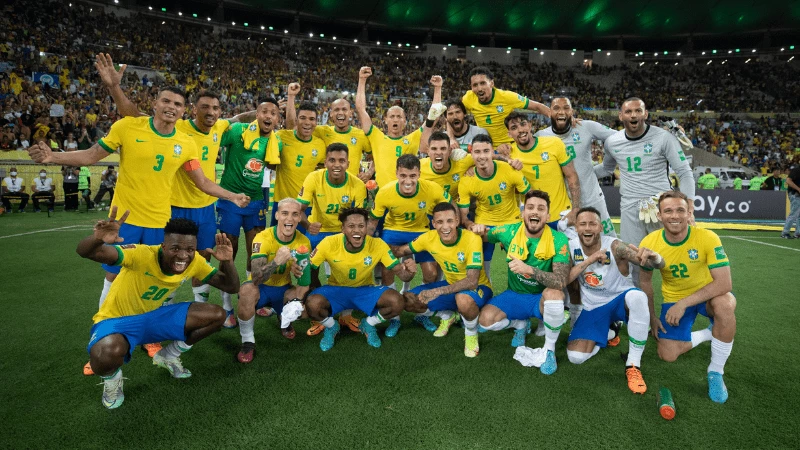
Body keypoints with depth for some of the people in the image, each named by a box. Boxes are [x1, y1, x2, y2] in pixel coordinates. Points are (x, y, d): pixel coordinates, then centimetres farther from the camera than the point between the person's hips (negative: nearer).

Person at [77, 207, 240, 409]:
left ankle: (168, 356, 15)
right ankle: (112, 379, 1)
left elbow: (231, 287, -9)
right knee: (107, 355, -40)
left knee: (217, 315, -10)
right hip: (117, 320, -5)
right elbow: (84, 252, -41)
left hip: (153, 317, 5)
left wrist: (227, 261, -29)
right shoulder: (142, 255, -31)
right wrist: (98, 239, -65)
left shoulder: (195, 262, -14)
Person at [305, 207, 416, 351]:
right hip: (335, 289, 0)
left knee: (398, 302, -27)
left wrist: (407, 272, -41)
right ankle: (332, 327, 5)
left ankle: (368, 325, 7)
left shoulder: (378, 244, -20)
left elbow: (399, 272, -16)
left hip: (365, 290, 1)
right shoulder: (329, 243, -21)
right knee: (312, 304, -33)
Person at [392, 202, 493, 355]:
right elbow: (402, 251, 2)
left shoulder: (472, 239, -29)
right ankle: (447, 315, 19)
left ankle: (471, 334, -6)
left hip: (478, 287, -5)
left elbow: (472, 281, -33)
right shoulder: (429, 237, -14)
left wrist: (437, 292, -40)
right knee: (409, 300, -10)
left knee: (463, 300, -41)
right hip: (451, 284, 5)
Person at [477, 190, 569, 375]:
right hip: (515, 295, 3)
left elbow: (561, 281, -32)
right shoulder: (509, 231, -12)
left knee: (553, 293, -37)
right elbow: (483, 235, 10)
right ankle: (520, 324, 15)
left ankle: (550, 349, -11)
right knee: (486, 320, -22)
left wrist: (530, 269, -46)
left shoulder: (558, 240, -21)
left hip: (543, 298, -2)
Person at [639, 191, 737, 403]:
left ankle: (716, 372, -15)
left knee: (725, 305, -38)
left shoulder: (707, 238, -25)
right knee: (667, 356, -8)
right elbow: (646, 281, -1)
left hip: (708, 295, -2)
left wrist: (683, 304, -33)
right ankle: (708, 334, 23)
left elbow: (724, 283, -29)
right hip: (674, 299, 2)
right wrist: (652, 318, 1)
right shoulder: (649, 244, -17)